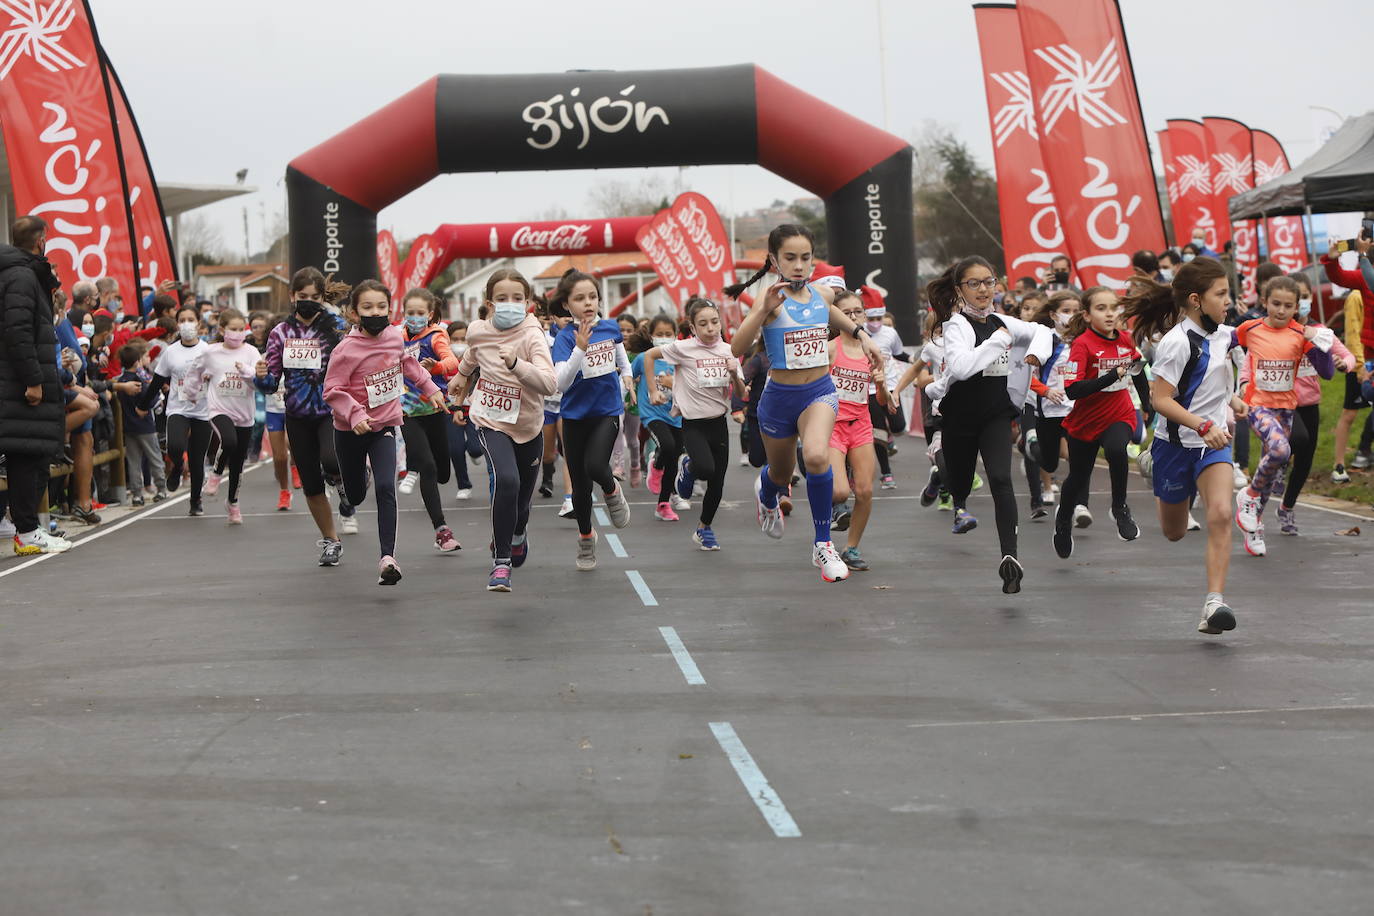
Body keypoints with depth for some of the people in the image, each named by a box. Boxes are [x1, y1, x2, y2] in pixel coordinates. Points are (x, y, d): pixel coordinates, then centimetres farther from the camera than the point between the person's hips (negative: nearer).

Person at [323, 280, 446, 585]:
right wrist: (355, 414, -34)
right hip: (351, 431, -2)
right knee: (355, 496, 15)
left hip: (385, 425, 2)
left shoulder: (395, 335, -4)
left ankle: (387, 557, -17)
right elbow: (332, 391, -19)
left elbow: (407, 362, 19)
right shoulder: (346, 349, -20)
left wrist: (430, 388, 22)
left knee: (386, 488, -17)